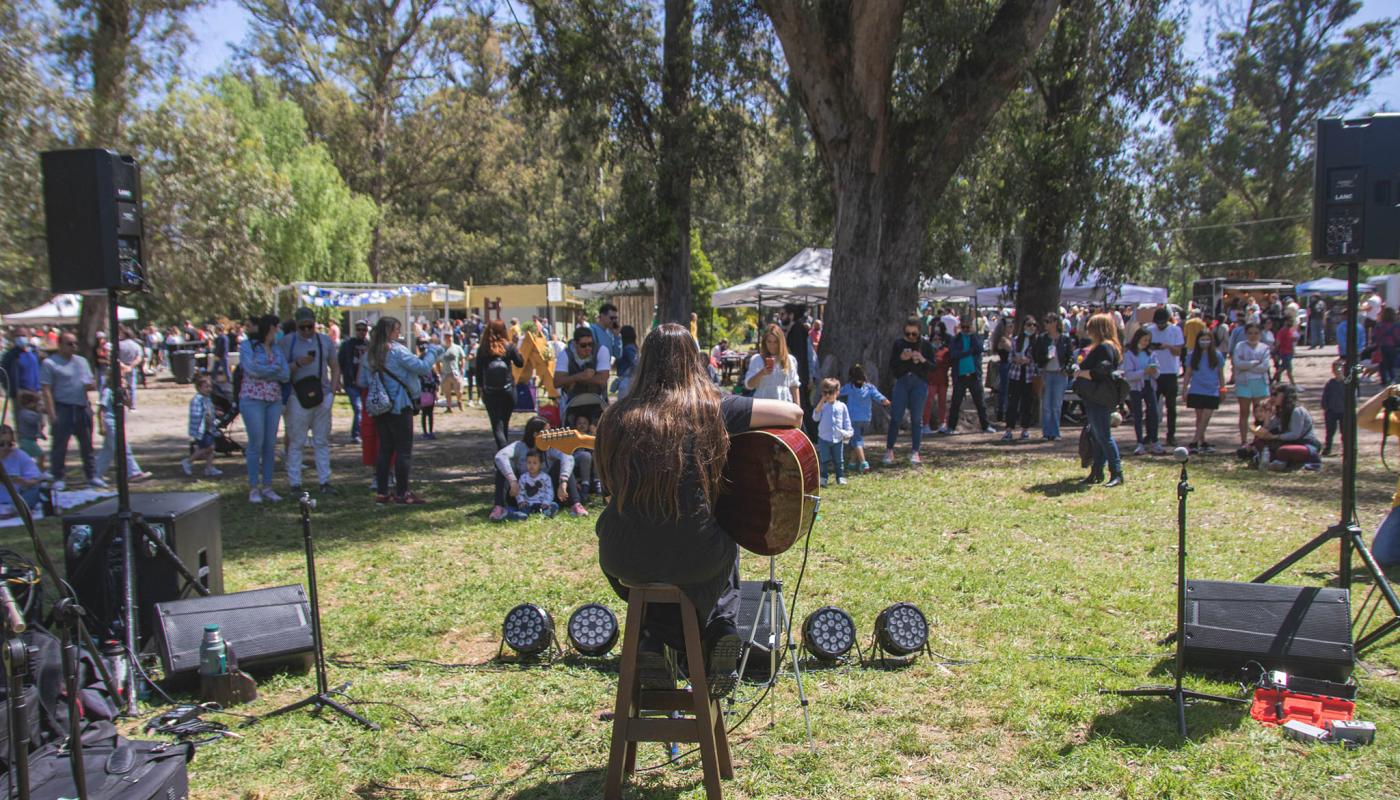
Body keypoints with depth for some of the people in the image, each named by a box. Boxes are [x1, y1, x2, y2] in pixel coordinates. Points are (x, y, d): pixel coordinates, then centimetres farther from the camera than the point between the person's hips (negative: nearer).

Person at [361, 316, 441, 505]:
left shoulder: (370, 354, 7)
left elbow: (362, 382, 13)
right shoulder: (396, 350, -13)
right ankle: (402, 493, 4)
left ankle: (381, 493, 12)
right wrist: (433, 350, -3)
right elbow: (423, 367, -17)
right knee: (404, 450, 1)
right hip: (399, 407, -7)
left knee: (385, 449, 11)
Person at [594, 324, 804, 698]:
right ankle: (723, 625, 13)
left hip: (625, 557, 1)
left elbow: (610, 481, 11)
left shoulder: (618, 415, -1)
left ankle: (652, 641, 22)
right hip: (696, 556, -1)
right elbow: (794, 413, -2)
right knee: (725, 549, 35)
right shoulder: (712, 407, -5)